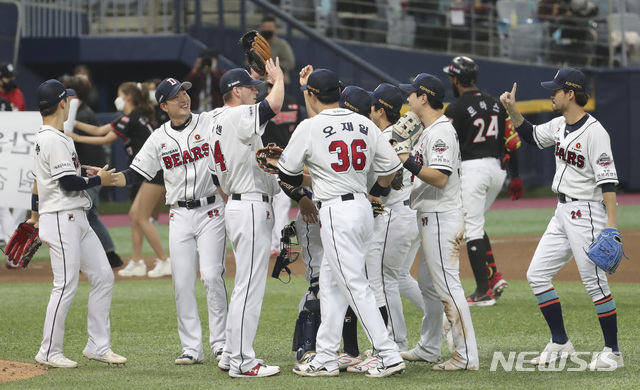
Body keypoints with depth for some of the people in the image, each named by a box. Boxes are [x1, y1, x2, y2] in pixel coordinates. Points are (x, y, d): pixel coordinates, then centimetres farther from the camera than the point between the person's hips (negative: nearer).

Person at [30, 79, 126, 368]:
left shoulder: (43, 138, 16)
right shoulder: (56, 140, -16)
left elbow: (38, 179, 26)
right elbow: (68, 183, -20)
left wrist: (35, 214, 36)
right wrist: (99, 180, -6)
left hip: (77, 220, 10)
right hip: (62, 221, -10)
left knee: (103, 277, 8)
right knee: (66, 285, -7)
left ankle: (98, 346, 12)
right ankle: (49, 353, 1)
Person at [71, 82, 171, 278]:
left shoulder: (131, 119, -11)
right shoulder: (129, 118, 19)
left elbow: (105, 140, -8)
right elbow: (98, 130, 20)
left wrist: (76, 138, -3)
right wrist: (74, 123, 15)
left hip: (157, 171, -10)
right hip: (154, 172, 10)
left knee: (142, 218, -7)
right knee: (135, 215, 9)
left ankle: (164, 261, -6)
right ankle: (137, 263, 9)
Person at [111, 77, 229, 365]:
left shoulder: (211, 122, -1)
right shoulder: (159, 138, 7)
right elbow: (134, 175, 7)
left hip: (211, 211, -3)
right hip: (179, 216, 3)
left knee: (211, 275, -12)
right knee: (182, 282, 1)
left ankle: (220, 342, -1)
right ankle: (192, 349, 7)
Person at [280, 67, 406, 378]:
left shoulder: (309, 127, -9)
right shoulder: (364, 124, 7)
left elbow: (287, 173, 1)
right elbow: (391, 165, 10)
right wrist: (376, 192, 27)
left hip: (336, 211, -8)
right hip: (363, 206, 8)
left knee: (355, 287, -6)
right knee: (330, 284, 15)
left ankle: (389, 355, -11)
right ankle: (325, 359, 16)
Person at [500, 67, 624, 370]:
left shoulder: (594, 132, -18)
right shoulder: (559, 125, 8)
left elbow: (608, 180, -22)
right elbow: (531, 136, 27)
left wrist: (612, 225, -29)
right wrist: (512, 111, 11)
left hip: (587, 214, -10)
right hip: (563, 212, 10)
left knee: (595, 283, -6)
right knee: (537, 274, 10)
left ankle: (613, 352, 3)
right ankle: (560, 343, 18)